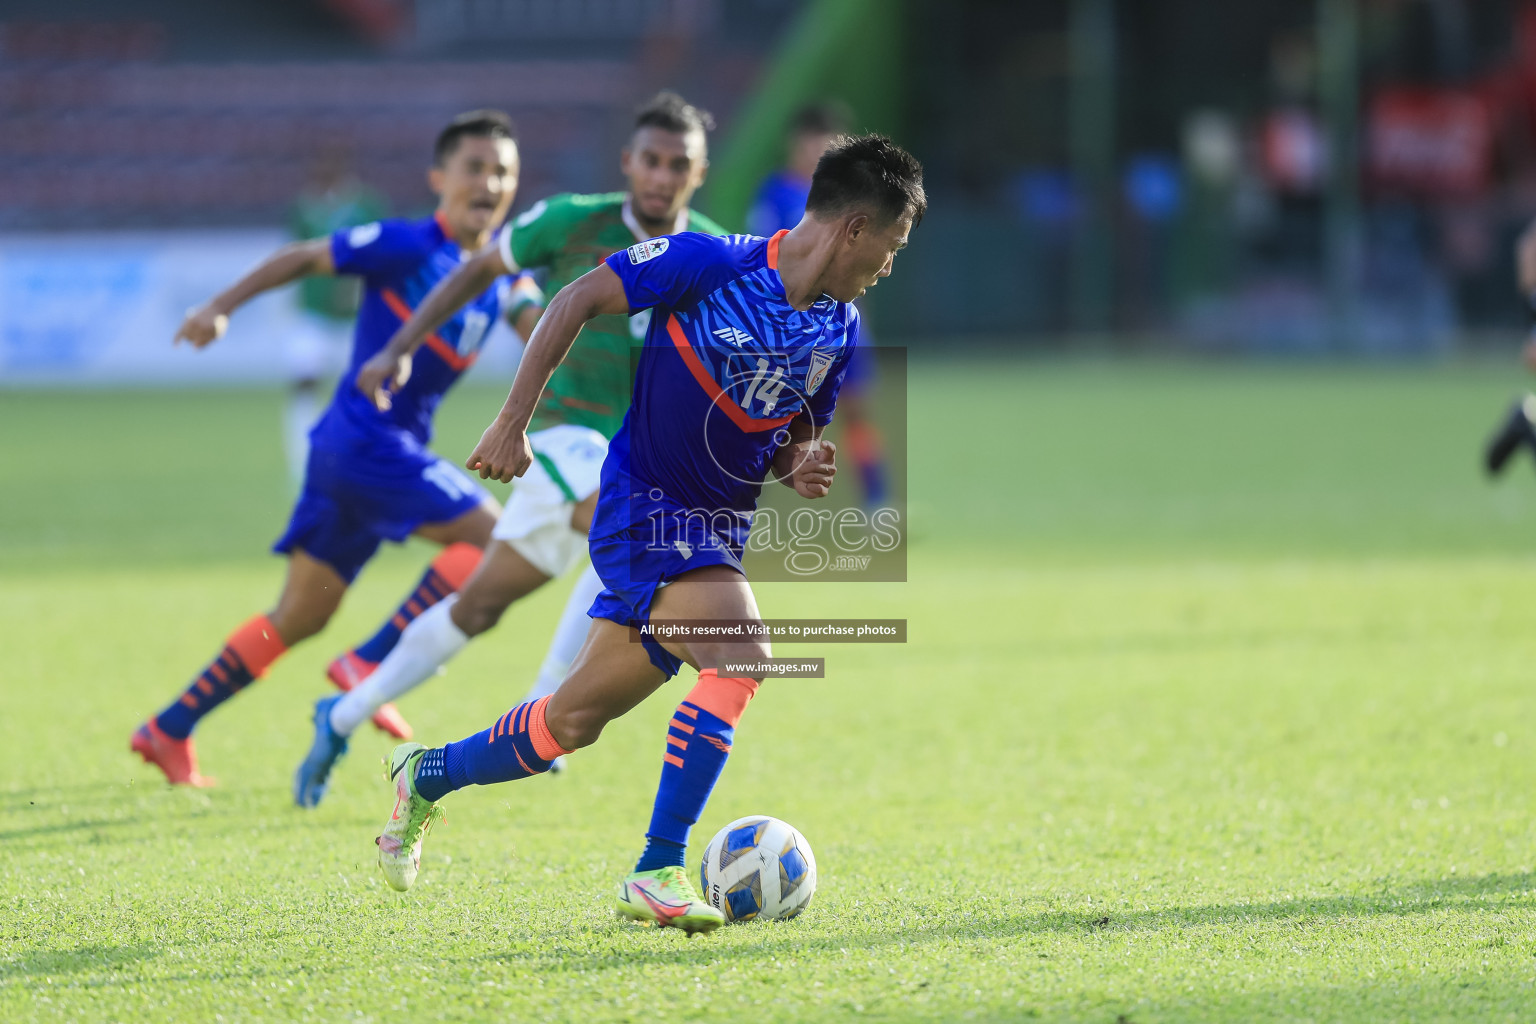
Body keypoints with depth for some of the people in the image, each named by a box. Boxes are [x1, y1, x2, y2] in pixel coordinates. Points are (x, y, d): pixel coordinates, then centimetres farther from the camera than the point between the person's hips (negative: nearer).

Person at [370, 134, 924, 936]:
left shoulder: (838, 330, 5)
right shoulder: (711, 264, -15)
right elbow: (577, 301, -10)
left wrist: (800, 470, -5)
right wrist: (514, 422, -14)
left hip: (717, 535, 7)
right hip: (645, 510, -7)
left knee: (572, 724, 11)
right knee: (741, 657, -28)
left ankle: (430, 774, 37)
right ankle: (657, 875, -25)